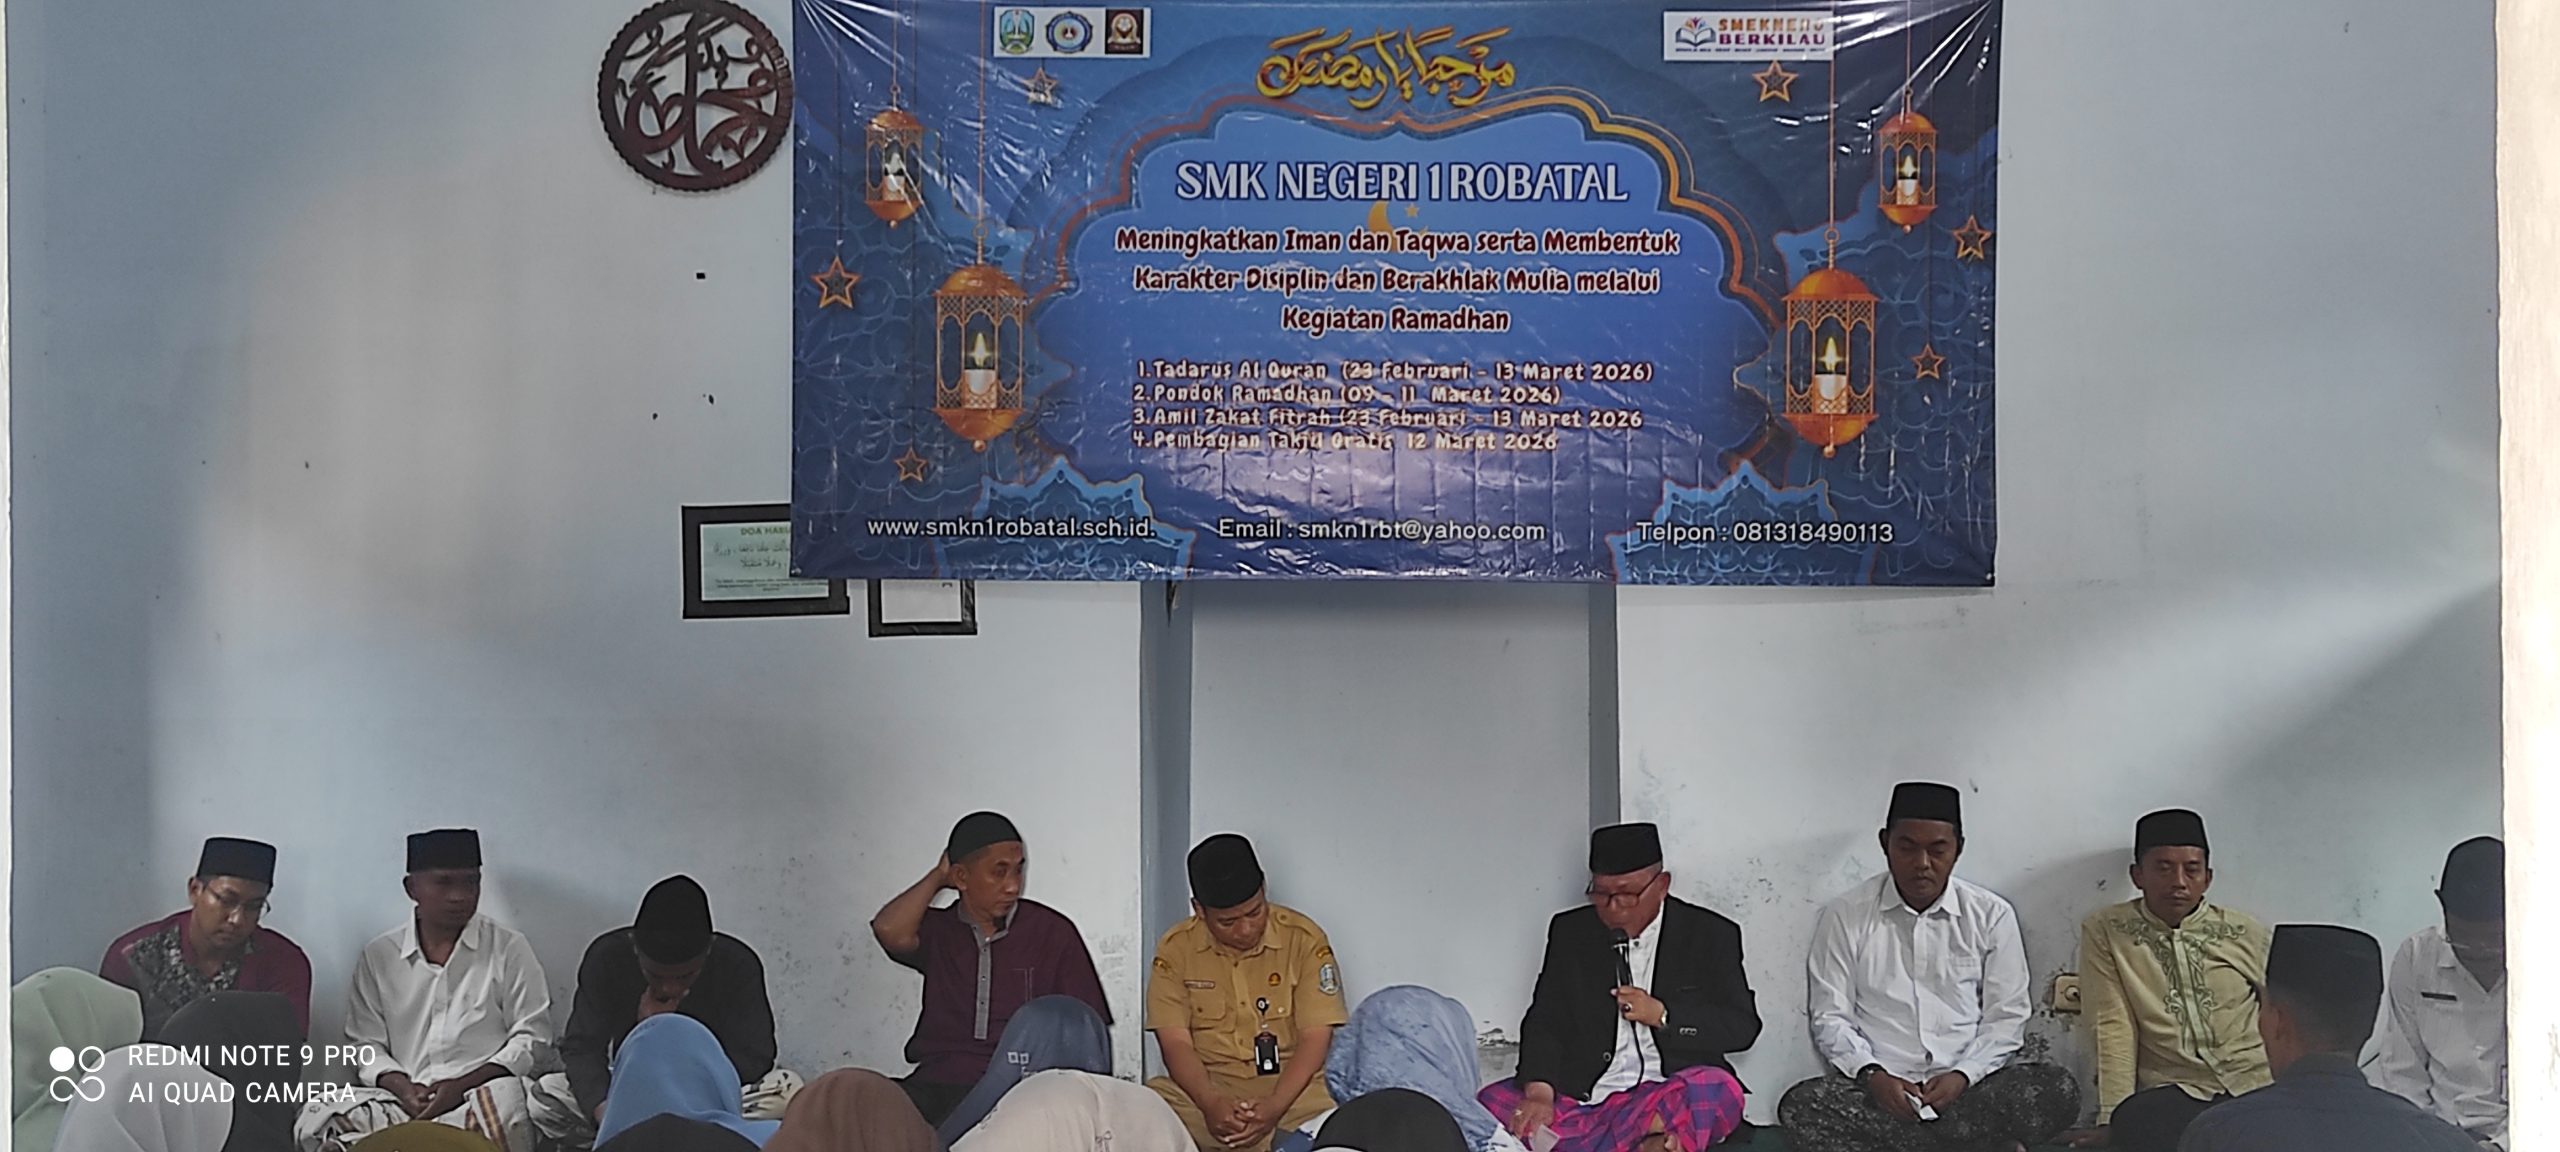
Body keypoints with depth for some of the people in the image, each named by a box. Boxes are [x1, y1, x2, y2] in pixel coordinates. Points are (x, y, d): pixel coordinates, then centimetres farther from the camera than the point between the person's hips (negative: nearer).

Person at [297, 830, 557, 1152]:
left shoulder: (509, 949, 6)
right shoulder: (377, 956, 13)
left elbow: (532, 1039, 3)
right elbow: (365, 1045, 12)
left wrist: (462, 1085, -11)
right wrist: (401, 1087, -9)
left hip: (482, 1094, -2)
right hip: (404, 1102, 2)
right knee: (319, 1116, -25)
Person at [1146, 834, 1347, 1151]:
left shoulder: (1305, 940, -3)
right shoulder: (1175, 949, 1)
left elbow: (1316, 1037, -7)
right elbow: (1176, 1042, -5)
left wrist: (1275, 1107, -23)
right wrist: (1210, 1104, -24)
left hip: (1293, 1088, -1)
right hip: (1205, 1090, 1)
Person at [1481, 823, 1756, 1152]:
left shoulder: (1710, 935, 6)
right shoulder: (1569, 932, 11)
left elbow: (1743, 1026, 0)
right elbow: (1545, 1020, 4)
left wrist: (1662, 1016, -14)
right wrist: (1538, 1094, -14)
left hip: (1670, 1095, -3)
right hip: (1582, 1095, 3)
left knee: (1718, 1091, -34)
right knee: (1493, 1104, -24)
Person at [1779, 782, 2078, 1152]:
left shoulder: (1992, 915, 6)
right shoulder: (1845, 917, 4)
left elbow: (2006, 1019, 5)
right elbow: (1830, 1018, 3)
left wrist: (1962, 1076, -12)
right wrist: (1872, 1075, -15)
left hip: (1970, 1087, 1)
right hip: (1881, 1088, 0)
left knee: (2059, 1091, -28)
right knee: (1801, 1106, -32)